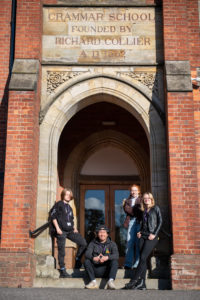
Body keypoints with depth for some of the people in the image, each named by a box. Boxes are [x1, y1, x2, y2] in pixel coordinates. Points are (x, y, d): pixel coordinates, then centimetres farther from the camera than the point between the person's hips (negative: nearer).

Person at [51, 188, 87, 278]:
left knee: (83, 243, -4)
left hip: (70, 231, 6)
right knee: (61, 251, -4)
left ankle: (77, 262, 8)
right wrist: (57, 228, -13)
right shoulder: (59, 204, 3)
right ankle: (62, 271, 2)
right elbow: (53, 216, -5)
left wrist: (74, 228, 10)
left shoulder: (69, 207, 22)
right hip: (61, 231, -6)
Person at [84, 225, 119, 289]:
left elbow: (116, 255, -13)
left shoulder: (112, 244, 5)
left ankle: (110, 281, -39)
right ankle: (93, 282, -26)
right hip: (95, 270, 1)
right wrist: (94, 258, -33)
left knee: (114, 261, -26)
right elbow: (87, 253, -10)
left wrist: (107, 257, -34)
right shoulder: (93, 243, 8)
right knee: (87, 261, -22)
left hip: (107, 269, -1)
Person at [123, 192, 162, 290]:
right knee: (142, 259, -1)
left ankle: (133, 281, -13)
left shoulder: (155, 208, 4)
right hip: (143, 236, 6)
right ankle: (142, 284, -1)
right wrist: (140, 232, 6)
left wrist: (154, 234, -10)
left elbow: (160, 222, -1)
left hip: (151, 237, -6)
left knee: (143, 258, -13)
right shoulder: (144, 211, 19)